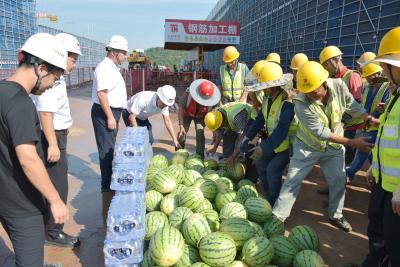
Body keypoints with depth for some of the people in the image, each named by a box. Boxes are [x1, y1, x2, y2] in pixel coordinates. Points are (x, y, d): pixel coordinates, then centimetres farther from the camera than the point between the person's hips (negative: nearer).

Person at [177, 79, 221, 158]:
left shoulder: (212, 99, -33)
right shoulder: (188, 93, -37)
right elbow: (181, 108, -25)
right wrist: (181, 126, -25)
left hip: (200, 116, 0)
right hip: (187, 114, 0)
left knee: (200, 133, -13)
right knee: (182, 133, -6)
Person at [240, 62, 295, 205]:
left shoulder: (287, 103, -29)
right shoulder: (268, 98, -1)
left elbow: (281, 130, -32)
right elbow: (260, 118, 3)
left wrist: (263, 148, -32)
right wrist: (248, 137, -4)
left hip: (287, 143, -9)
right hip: (272, 139, 9)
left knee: (273, 170, -14)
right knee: (261, 164, 8)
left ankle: (274, 205, 7)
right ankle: (269, 198, 26)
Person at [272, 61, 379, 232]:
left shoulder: (338, 85, -20)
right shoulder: (301, 103, -32)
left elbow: (352, 105, 2)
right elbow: (320, 132, -30)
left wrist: (370, 119, -7)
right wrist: (353, 143, -28)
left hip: (334, 146, 4)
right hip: (307, 146, -4)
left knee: (339, 181, 11)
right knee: (292, 181, -1)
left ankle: (336, 216, 34)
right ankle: (277, 217, 12)